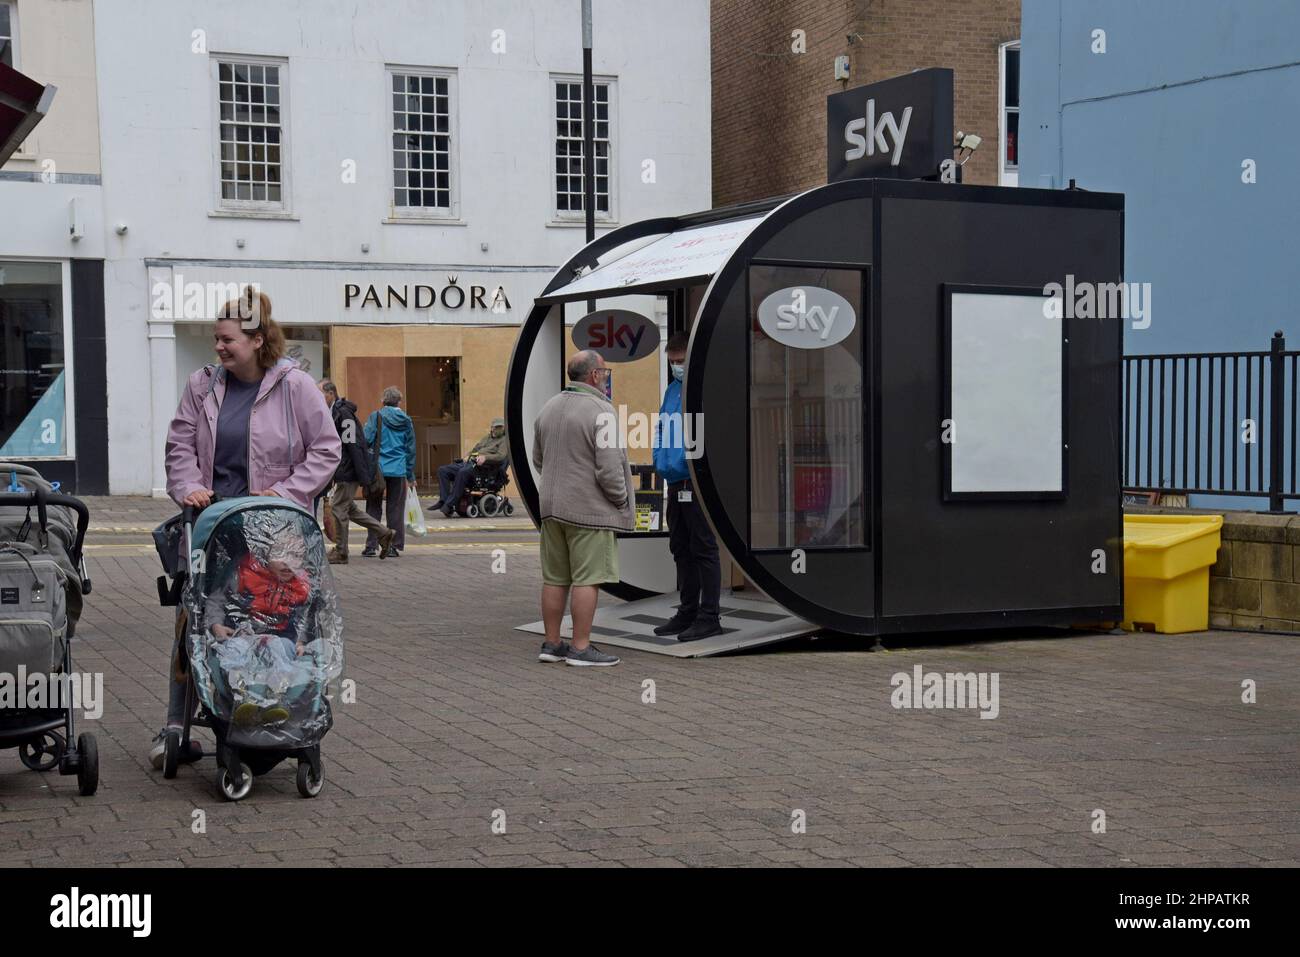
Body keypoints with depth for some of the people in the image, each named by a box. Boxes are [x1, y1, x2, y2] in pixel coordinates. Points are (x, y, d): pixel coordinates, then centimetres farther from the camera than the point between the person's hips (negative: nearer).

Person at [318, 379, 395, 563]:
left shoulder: (343, 413, -16)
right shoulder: (332, 413, 14)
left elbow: (353, 445, -20)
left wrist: (361, 475, -22)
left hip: (348, 472, -10)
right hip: (342, 471, 10)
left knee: (338, 508, -4)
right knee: (347, 508, 15)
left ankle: (340, 553, 5)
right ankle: (384, 534, 20)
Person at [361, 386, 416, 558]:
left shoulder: (376, 416, -4)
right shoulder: (406, 421, 6)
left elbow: (366, 440, -12)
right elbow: (411, 449, 11)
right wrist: (411, 476, 17)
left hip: (378, 469, -2)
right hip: (399, 471, 2)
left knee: (374, 508, 6)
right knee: (396, 509, 7)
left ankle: (371, 545, 4)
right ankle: (394, 546, 6)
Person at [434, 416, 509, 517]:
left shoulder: (504, 440, 7)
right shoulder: (486, 438, 32)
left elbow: (501, 456, -9)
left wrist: (485, 457, -24)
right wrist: (467, 456, 12)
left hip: (483, 467, -9)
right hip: (470, 462, 9)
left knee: (463, 472, -39)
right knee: (442, 470, -8)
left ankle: (450, 504, -38)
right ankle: (443, 500, -20)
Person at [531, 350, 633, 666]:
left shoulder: (548, 408, 10)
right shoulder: (600, 411, -15)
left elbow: (538, 459, 18)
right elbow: (609, 469, -18)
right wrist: (624, 502, -4)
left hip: (552, 507, 8)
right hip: (590, 510, -8)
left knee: (555, 578, 11)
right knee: (587, 579, -3)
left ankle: (551, 643, 16)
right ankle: (580, 648, -2)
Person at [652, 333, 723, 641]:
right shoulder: (672, 389, 16)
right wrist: (660, 457, 13)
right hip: (675, 483, 9)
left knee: (703, 550, -4)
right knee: (681, 550, 15)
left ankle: (708, 617, 2)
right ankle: (688, 612, 24)